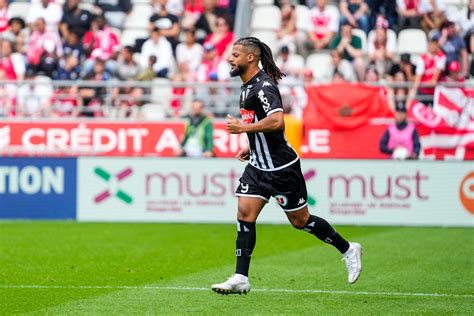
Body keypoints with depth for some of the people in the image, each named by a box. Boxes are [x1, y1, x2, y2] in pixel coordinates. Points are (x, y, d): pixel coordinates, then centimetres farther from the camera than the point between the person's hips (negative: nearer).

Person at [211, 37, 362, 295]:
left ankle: (348, 250, 22)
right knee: (245, 214, -4)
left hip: (281, 167, -9)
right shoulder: (248, 87, 11)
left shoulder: (264, 85, -20)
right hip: (259, 165, 9)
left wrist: (243, 128, -25)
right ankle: (241, 279, -5)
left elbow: (276, 121, -34)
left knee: (300, 220, 3)